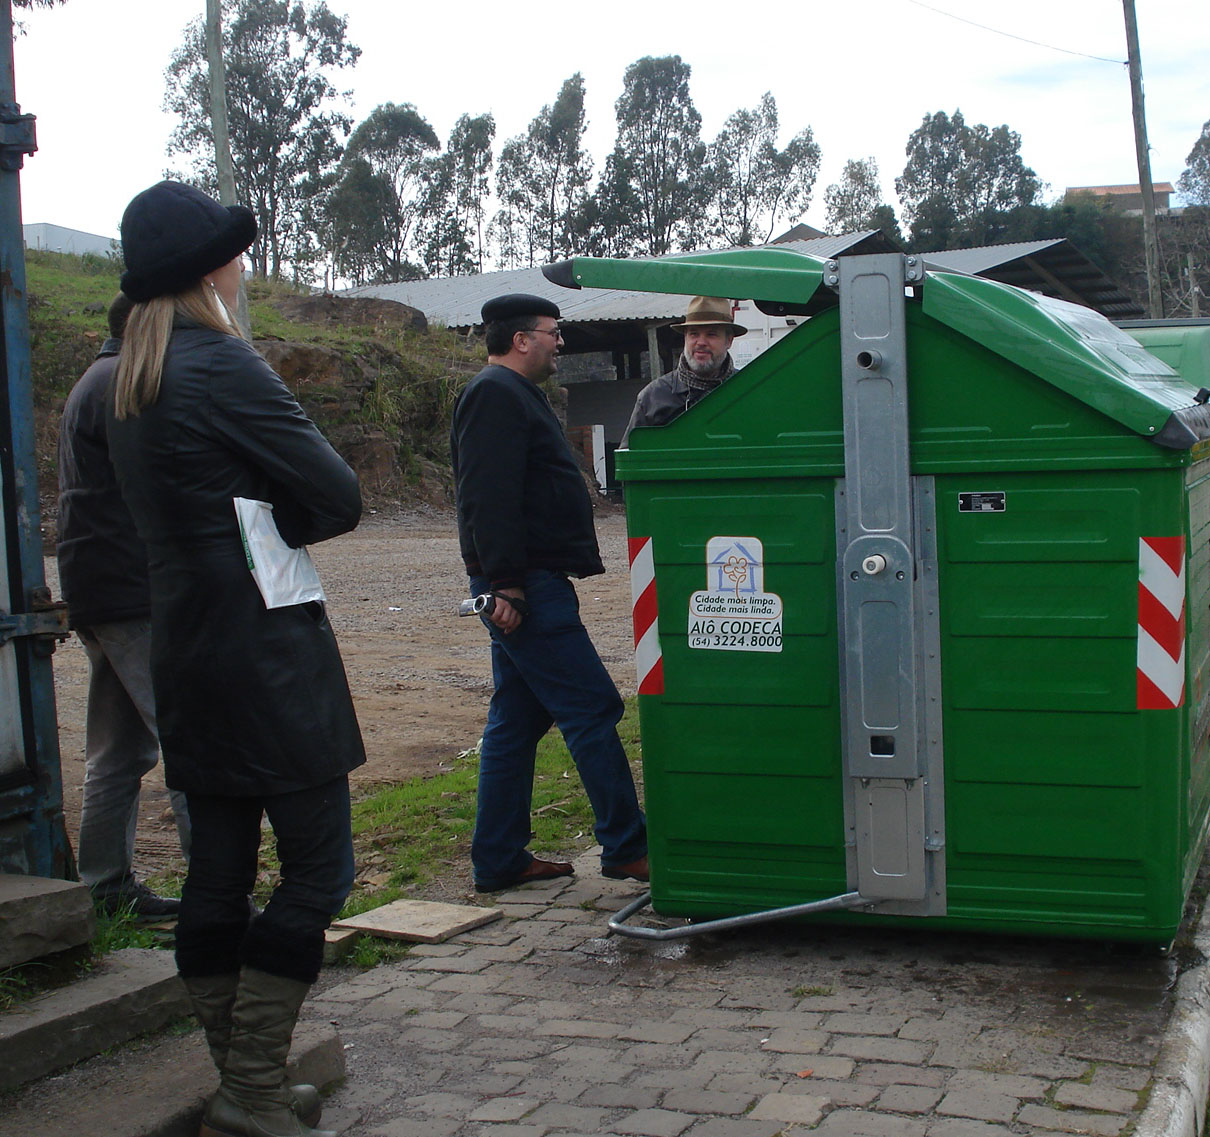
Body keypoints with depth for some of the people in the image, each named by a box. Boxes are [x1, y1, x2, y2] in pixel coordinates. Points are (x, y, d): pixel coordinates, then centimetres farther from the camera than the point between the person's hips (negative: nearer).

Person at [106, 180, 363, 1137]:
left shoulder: (129, 385, 15)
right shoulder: (222, 365, -13)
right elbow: (339, 500, -13)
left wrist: (257, 527, 5)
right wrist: (283, 526, 4)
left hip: (187, 658, 9)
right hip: (268, 655, -9)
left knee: (218, 872, 12)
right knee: (318, 867, -3)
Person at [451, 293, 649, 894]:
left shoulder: (511, 395, 23)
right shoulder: (496, 395, -12)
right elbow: (488, 499, -22)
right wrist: (506, 584, -25)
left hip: (524, 587, 11)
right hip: (525, 589, -11)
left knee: (516, 720, 12)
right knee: (592, 709, -7)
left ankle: (498, 859, 17)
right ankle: (626, 849, -1)